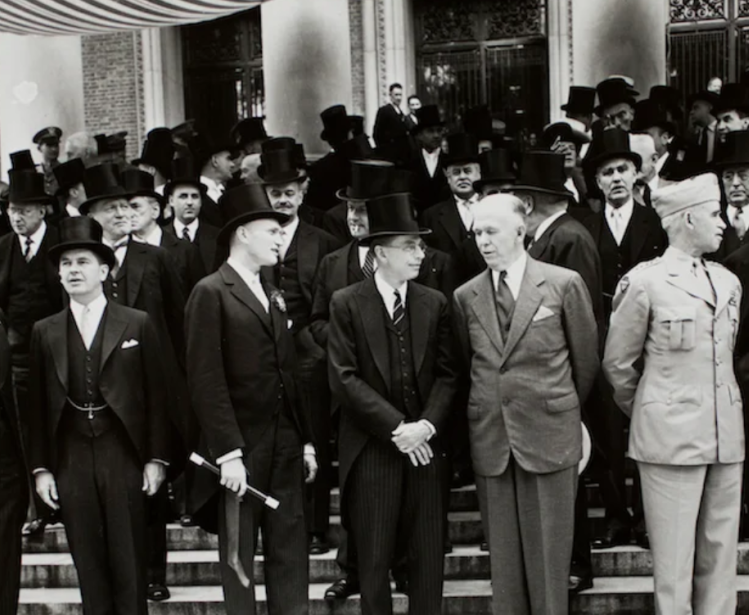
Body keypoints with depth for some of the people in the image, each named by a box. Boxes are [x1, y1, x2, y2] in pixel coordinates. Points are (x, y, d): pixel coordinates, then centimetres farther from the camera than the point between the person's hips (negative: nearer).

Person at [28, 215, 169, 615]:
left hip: (123, 455, -2)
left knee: (128, 564, 2)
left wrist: (156, 458, -2)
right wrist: (40, 468, 3)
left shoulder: (137, 325, 3)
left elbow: (155, 394, 2)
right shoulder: (44, 332, 8)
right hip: (70, 460, 2)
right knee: (88, 567, 6)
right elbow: (37, 404, 8)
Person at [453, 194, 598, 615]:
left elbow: (586, 358, 6)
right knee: (503, 553, 9)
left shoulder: (564, 284, -2)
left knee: (548, 552, 4)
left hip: (549, 435, -3)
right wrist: (487, 411, 13)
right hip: (490, 438, 3)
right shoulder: (465, 297, 6)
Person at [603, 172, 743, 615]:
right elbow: (618, 363, 2)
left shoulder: (729, 283, 10)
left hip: (726, 437, 5)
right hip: (671, 436, -5)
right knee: (675, 561, 1)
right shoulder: (644, 282, -6)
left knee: (721, 555, 10)